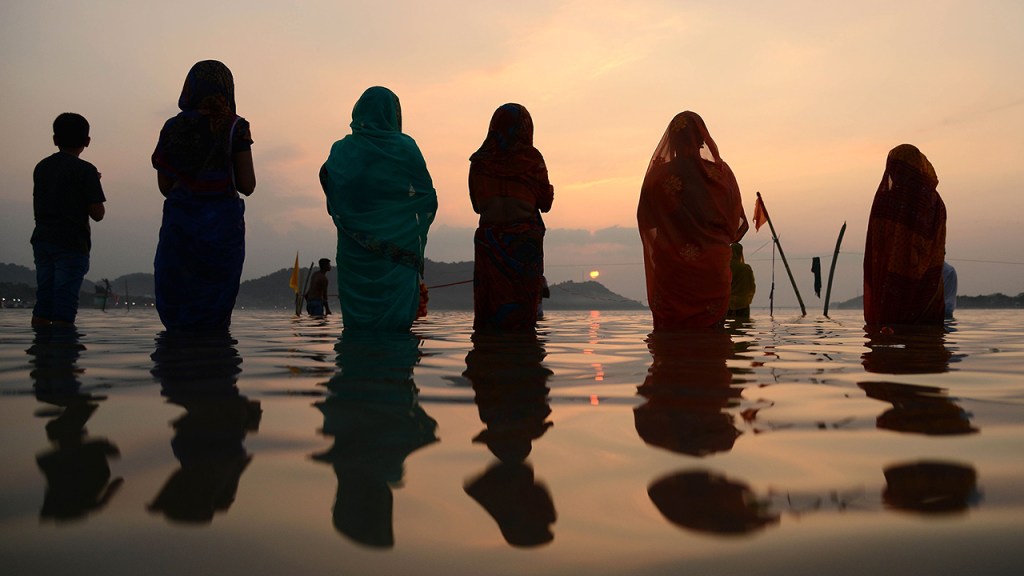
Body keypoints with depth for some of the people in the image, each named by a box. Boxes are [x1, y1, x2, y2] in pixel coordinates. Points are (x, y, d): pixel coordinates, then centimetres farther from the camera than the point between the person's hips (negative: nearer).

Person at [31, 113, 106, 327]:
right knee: (64, 310, -6)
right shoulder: (86, 170, -7)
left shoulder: (41, 167, 12)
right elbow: (97, 214, -10)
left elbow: (38, 207, 21)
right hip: (72, 244, -6)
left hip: (42, 240, 6)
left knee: (42, 307, 9)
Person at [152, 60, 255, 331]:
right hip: (222, 225, -2)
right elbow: (247, 185, -6)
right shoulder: (234, 127, -4)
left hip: (179, 224, 2)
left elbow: (165, 186, 5)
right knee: (214, 315, 5)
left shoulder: (173, 128, 3)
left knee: (173, 306, 11)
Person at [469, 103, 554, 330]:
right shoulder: (532, 159, -3)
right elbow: (545, 203, 3)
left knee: (490, 305, 3)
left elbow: (476, 204, 13)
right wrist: (549, 189, 23)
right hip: (525, 241, -2)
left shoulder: (479, 160, 4)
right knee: (524, 301, 2)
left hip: (489, 239, 2)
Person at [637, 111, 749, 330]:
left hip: (671, 271, -1)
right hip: (713, 268, 2)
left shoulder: (659, 176, -7)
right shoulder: (721, 174, -1)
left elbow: (646, 220, 5)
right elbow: (737, 223, 5)